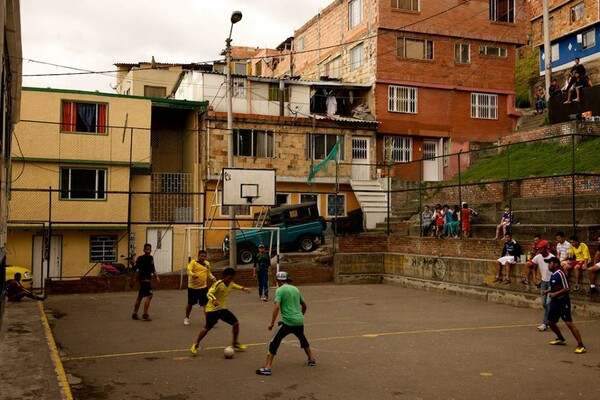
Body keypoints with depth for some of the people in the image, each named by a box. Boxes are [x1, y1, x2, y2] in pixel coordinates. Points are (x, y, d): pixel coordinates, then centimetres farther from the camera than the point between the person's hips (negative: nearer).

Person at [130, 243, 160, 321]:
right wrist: (132, 279, -9)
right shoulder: (140, 258, -11)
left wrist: (157, 277, 9)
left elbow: (153, 269, 22)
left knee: (140, 296, 14)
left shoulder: (151, 258, 12)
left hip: (148, 279, 8)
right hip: (143, 279, -8)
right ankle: (145, 315, -13)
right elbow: (134, 269, -9)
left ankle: (134, 314, 23)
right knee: (149, 295, -16)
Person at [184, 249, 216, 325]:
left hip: (203, 287, 3)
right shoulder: (193, 262, -7)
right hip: (192, 287, -3)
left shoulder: (207, 263, 10)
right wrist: (193, 275, -40)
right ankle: (186, 318, 33)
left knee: (206, 304, -4)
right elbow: (189, 271, -20)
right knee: (190, 304, 12)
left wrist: (212, 278, 6)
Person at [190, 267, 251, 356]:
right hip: (212, 309, -7)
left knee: (236, 323, 1)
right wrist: (214, 300, -52)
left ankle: (235, 343, 18)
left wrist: (243, 289, 16)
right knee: (207, 328, -9)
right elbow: (209, 293, -33)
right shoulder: (218, 284, -22)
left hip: (222, 308, 7)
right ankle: (195, 344, 11)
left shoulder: (231, 284, 1)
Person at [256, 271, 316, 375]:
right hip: (299, 321, 6)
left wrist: (272, 323, -15)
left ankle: (267, 368, -8)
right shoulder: (295, 289, 14)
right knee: (303, 339, 33)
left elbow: (277, 307, -18)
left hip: (287, 322, -6)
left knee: (274, 343, 0)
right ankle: (311, 359, 41)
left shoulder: (280, 290, -5)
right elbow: (304, 305, 24)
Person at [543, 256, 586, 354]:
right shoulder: (553, 275, 12)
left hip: (563, 302, -10)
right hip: (555, 302, 10)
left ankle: (581, 346, -12)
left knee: (569, 323, -15)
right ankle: (561, 339, 36)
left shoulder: (560, 274, -16)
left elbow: (567, 288, -18)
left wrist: (555, 294, -20)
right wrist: (548, 291, 11)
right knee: (550, 322, 16)